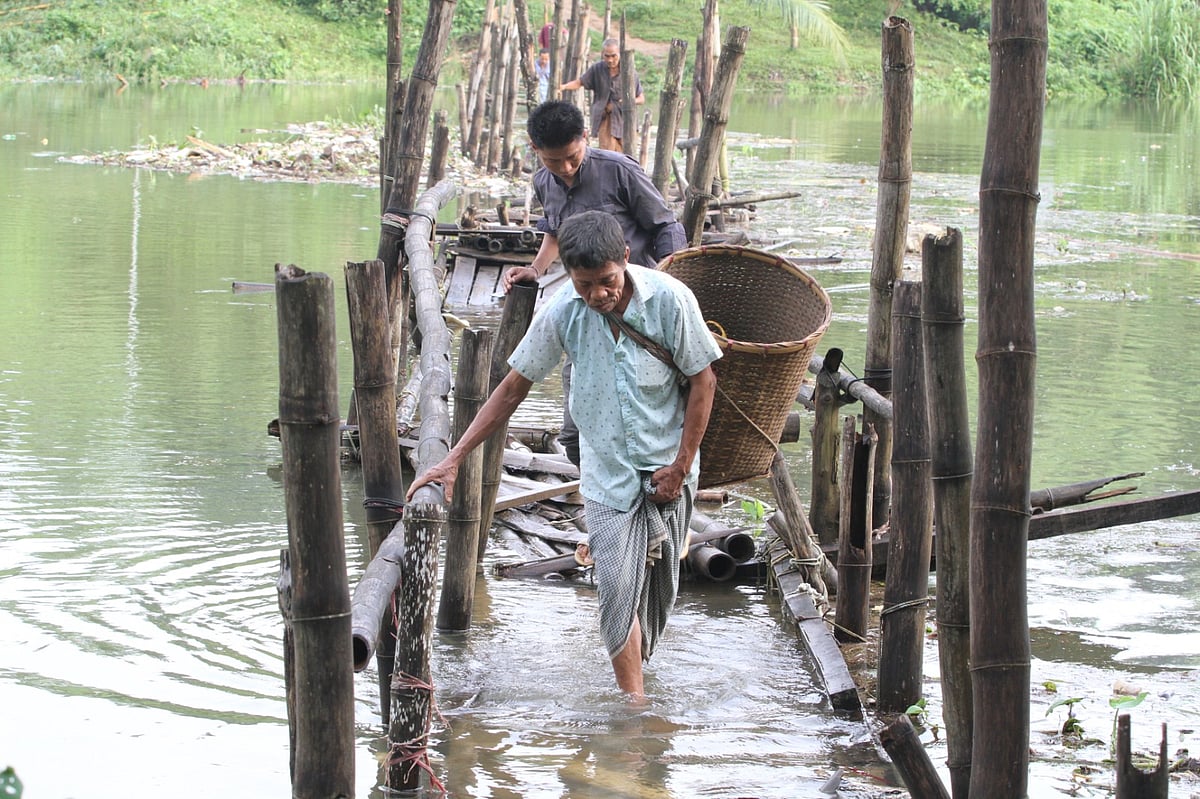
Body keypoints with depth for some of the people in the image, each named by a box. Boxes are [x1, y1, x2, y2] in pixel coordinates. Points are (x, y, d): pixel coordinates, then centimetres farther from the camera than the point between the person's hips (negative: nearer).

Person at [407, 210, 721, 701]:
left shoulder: (668, 299, -16)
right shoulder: (563, 312, -11)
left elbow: (702, 380, -5)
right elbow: (514, 386, -2)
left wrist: (681, 466, -7)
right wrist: (453, 459, -6)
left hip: (667, 469, 0)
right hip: (607, 472, 0)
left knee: (659, 586, 7)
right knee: (616, 586, -10)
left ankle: (637, 670, 31)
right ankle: (634, 702, -4)